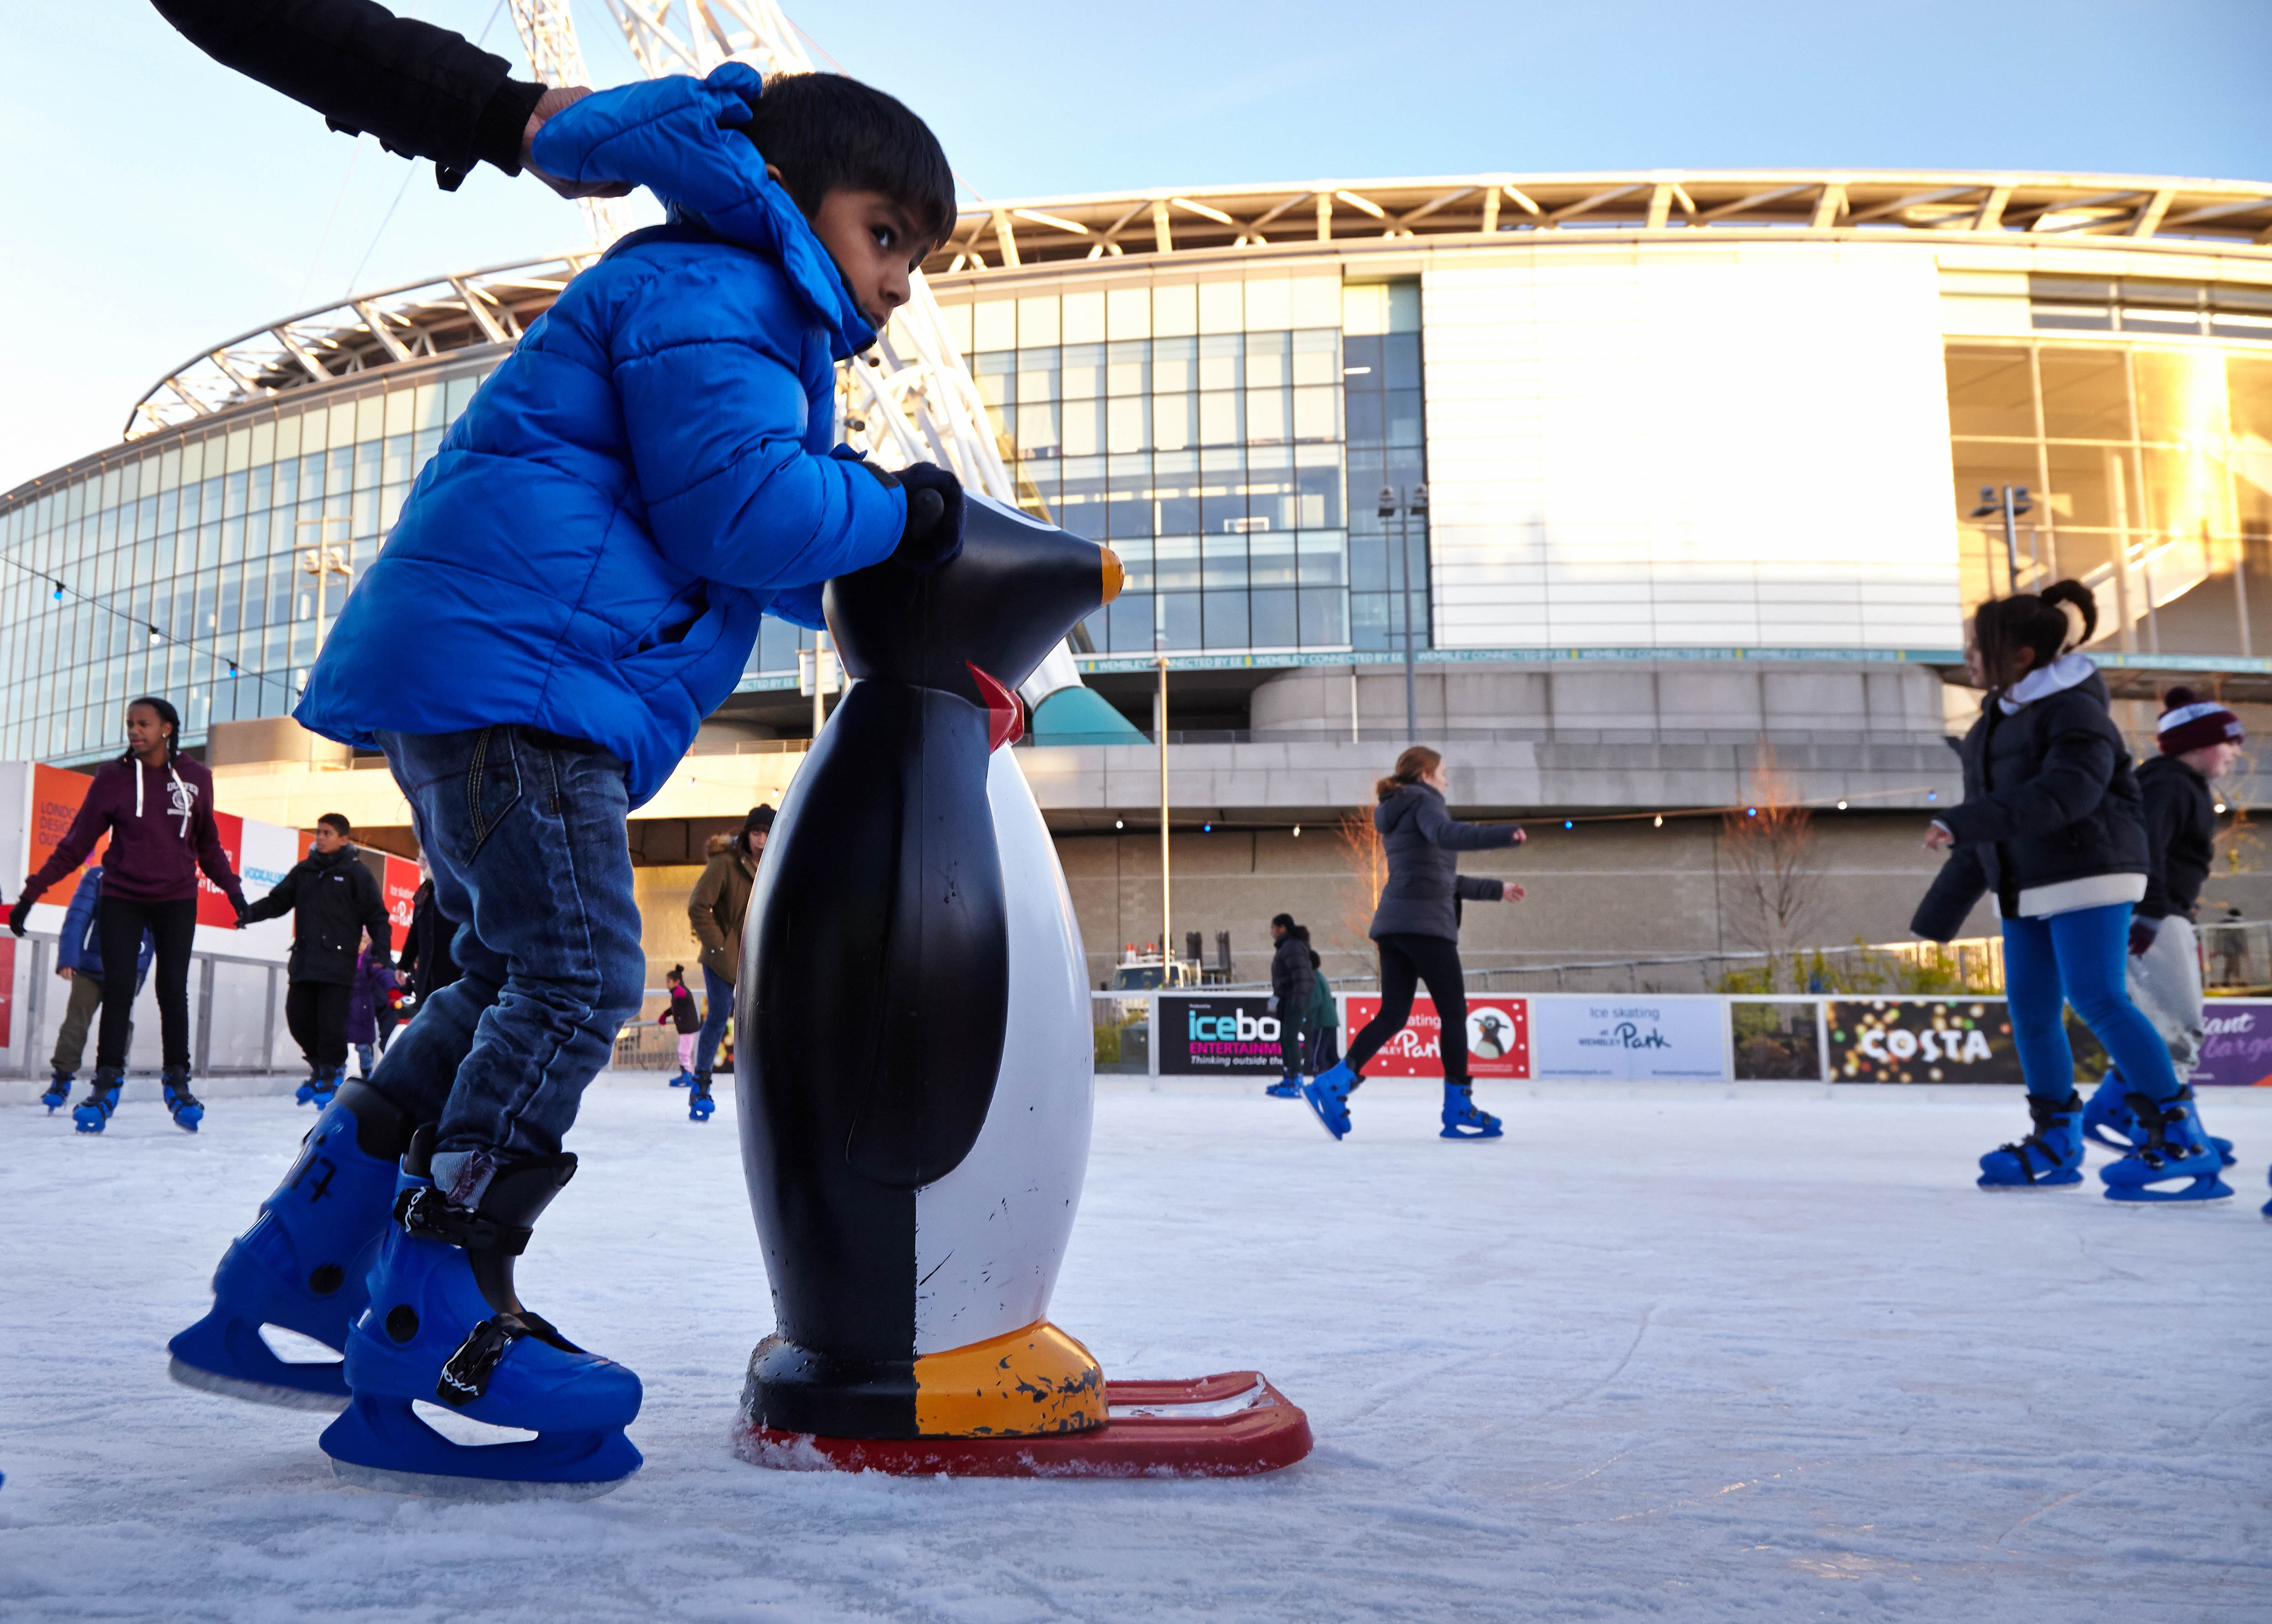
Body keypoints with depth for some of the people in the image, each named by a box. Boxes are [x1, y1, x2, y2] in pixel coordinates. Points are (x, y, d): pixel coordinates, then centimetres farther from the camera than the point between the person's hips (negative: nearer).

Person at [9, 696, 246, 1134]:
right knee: (118, 991, -4)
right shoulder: (113, 778, -3)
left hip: (177, 900, 0)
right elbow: (76, 843, -1)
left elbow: (208, 845, 11)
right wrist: (32, 892, -4)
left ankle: (178, 1083, 12)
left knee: (173, 992, 0)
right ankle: (106, 1084, 4)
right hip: (121, 898, 0)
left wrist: (233, 890, 9)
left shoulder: (195, 778, 0)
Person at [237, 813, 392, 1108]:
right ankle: (321, 1066, 26)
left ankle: (332, 1075, 10)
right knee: (298, 1018, 4)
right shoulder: (304, 870, 15)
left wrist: (382, 950, -11)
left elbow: (376, 915, 0)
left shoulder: (356, 873, 1)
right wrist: (251, 912, -6)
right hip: (304, 961, 5)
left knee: (331, 1023, -8)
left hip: (338, 963, -5)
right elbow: (278, 901, 13)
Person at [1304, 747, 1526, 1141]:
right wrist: (1504, 834, -32)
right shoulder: (1424, 801, 0)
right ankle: (1459, 1109, 1)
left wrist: (1495, 889, 35)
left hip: (1393, 924, 9)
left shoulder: (1395, 818, 26)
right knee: (1453, 1012, -1)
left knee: (1393, 1015, 5)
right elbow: (1446, 835, -25)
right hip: (1425, 923, -9)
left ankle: (1332, 1083, -8)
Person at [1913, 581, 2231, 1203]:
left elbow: (2065, 793, -29)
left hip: (2089, 876, -9)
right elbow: (1982, 832, 20)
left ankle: (2181, 1135, -9)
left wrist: (1965, 822, -35)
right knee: (2029, 1007, 6)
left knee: (2097, 997, -16)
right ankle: (2057, 1140, 16)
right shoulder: (1992, 726, 16)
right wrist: (1939, 914, 21)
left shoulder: (2074, 709, -11)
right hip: (2024, 890, 9)